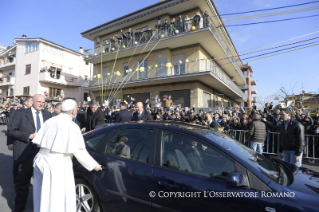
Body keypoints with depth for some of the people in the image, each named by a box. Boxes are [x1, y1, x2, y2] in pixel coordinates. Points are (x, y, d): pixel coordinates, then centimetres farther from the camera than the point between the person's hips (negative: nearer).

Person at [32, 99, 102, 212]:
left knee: (43, 196, 24)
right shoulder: (72, 126, -14)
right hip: (57, 165, -6)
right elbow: (78, 151, -15)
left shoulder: (50, 121, 3)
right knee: (57, 199, 9)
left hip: (41, 160, 7)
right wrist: (93, 165, -5)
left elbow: (39, 142, 6)